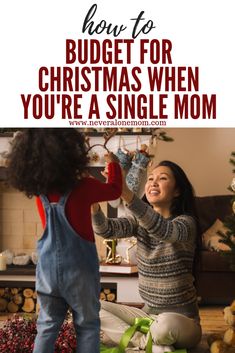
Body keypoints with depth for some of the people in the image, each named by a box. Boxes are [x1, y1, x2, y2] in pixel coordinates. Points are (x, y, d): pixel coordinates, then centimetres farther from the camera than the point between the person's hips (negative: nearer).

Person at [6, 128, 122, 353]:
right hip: (79, 269, -4)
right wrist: (113, 164, 16)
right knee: (87, 325, 10)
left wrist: (81, 171, 21)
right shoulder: (82, 187, -16)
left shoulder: (38, 190, -3)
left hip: (48, 268, 4)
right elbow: (114, 190, 1)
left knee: (47, 325, 14)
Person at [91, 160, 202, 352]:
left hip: (181, 320, -6)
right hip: (148, 313, 6)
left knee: (166, 324, -38)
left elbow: (162, 230, -37)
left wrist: (126, 194, -53)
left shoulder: (186, 222, -13)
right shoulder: (140, 221, 3)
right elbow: (106, 229, -17)